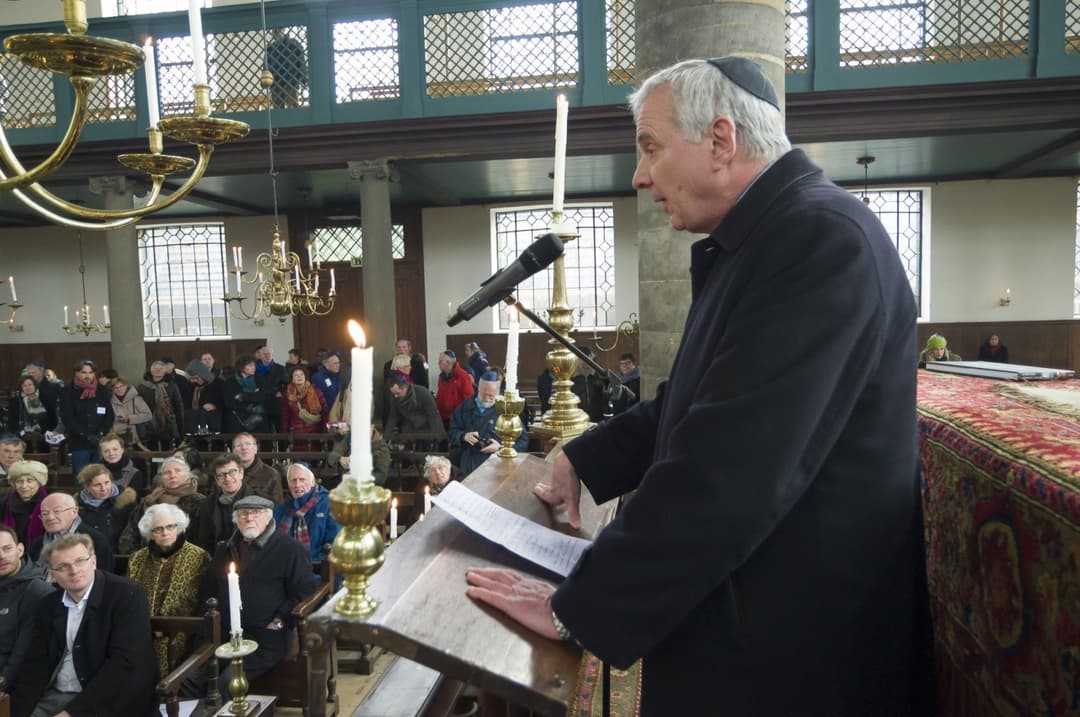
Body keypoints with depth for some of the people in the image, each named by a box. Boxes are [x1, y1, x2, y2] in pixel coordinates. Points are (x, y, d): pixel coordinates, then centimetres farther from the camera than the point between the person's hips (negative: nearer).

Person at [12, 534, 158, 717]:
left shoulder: (127, 594, -13)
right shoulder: (47, 606, 8)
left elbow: (124, 663, -18)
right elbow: (36, 665, 6)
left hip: (111, 702, -6)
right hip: (56, 697, 6)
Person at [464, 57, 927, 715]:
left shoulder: (822, 236, -23)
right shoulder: (763, 239, 9)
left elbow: (730, 467, -30)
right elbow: (691, 403, 14)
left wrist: (576, 608, -22)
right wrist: (582, 462, 8)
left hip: (796, 643, -8)